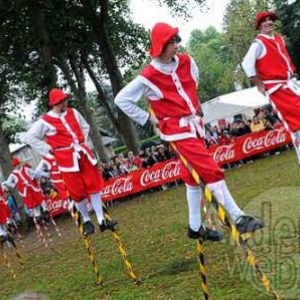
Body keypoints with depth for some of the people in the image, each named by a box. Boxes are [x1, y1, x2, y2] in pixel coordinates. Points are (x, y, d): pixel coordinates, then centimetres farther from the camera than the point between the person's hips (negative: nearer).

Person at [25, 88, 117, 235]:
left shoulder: (73, 113, 7)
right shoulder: (45, 121, -10)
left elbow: (85, 126, 24)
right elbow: (30, 137, -5)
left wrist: (83, 141, 10)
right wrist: (48, 150, -6)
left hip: (83, 155, 5)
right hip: (68, 160, -5)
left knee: (94, 186, 2)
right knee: (78, 193, 1)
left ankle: (101, 220, 7)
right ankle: (86, 221, 19)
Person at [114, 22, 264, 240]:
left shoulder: (186, 62, 2)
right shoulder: (149, 77, -15)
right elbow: (122, 100, -8)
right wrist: (147, 119, -9)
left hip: (195, 126, 7)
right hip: (178, 131, -7)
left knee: (194, 177, 13)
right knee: (212, 172, -13)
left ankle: (196, 227, 23)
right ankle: (239, 218, -9)